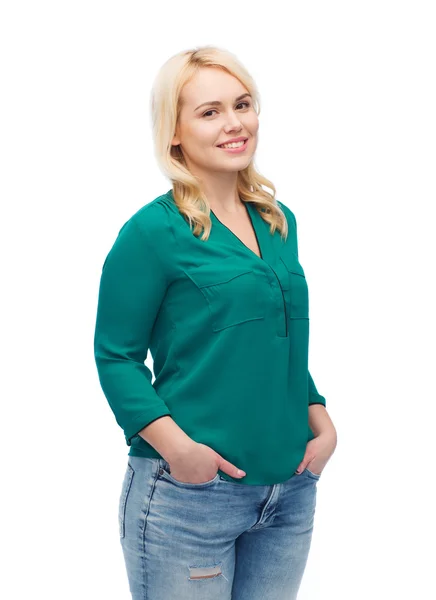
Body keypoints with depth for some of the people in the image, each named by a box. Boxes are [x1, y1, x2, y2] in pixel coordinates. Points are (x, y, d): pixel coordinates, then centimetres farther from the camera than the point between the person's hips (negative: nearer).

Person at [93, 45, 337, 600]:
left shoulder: (279, 224, 10)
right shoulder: (153, 231, -9)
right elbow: (116, 356, -9)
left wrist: (321, 424, 5)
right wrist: (176, 445, -21)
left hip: (291, 493, 6)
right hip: (188, 496, -6)